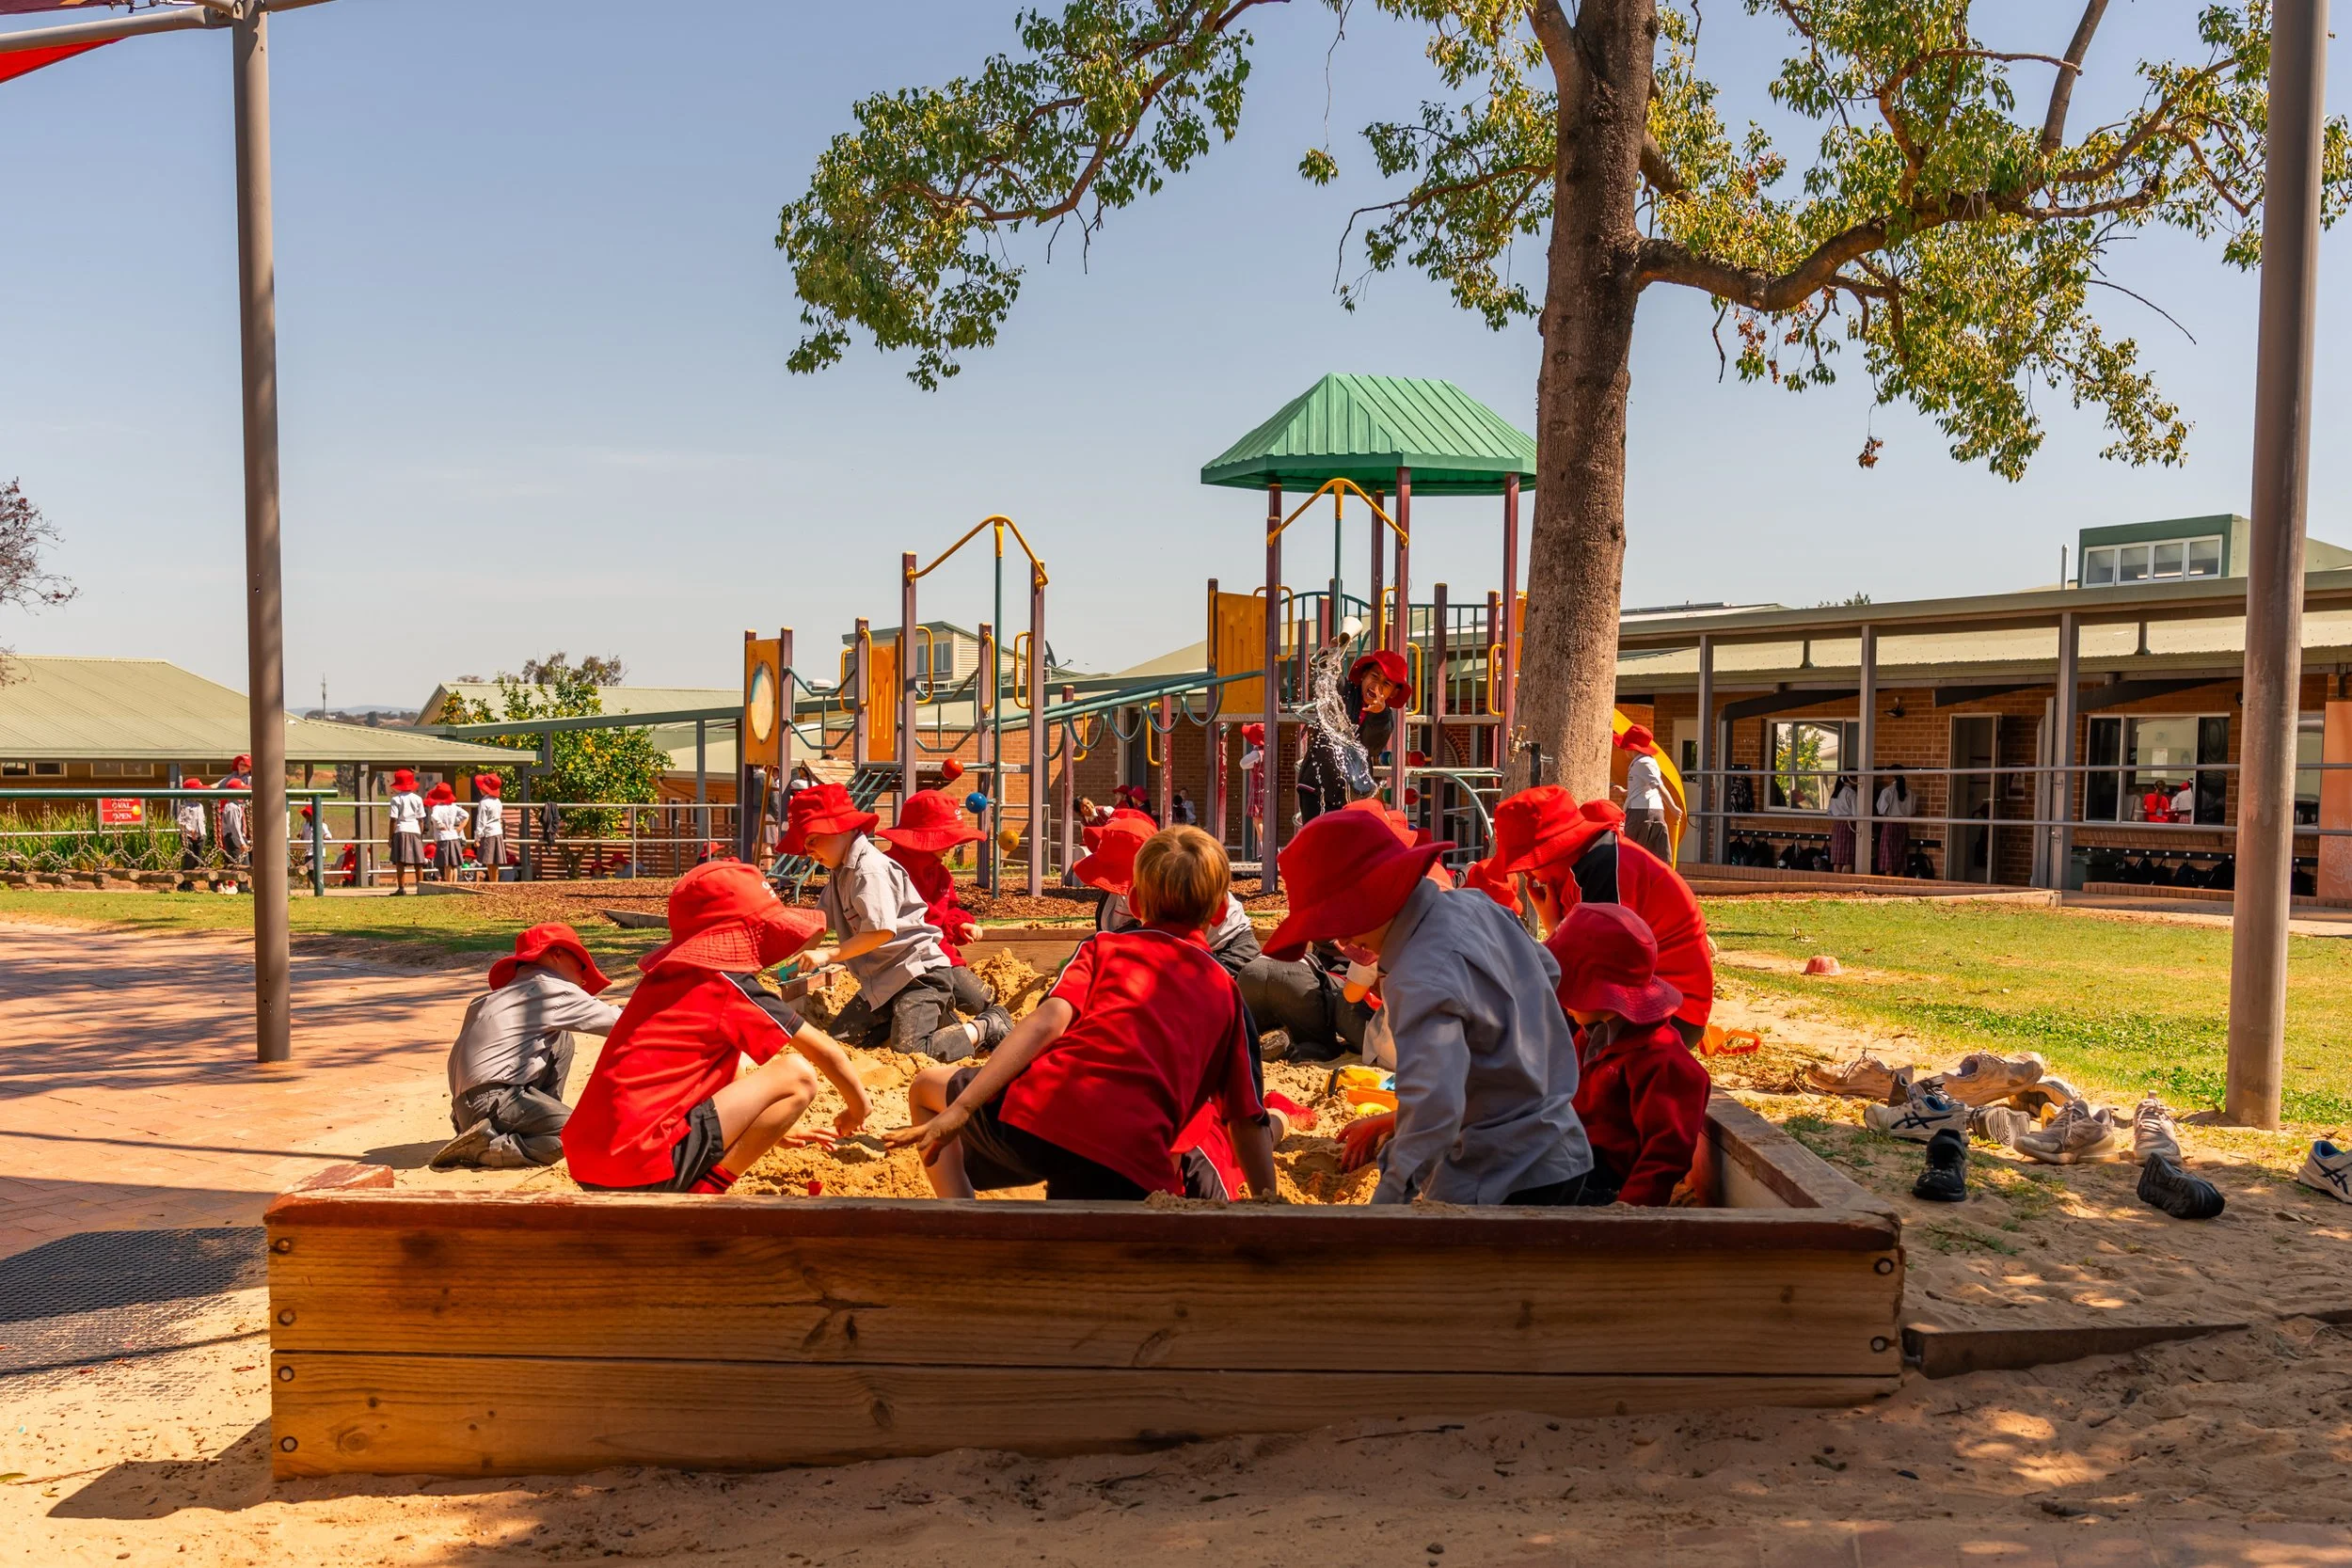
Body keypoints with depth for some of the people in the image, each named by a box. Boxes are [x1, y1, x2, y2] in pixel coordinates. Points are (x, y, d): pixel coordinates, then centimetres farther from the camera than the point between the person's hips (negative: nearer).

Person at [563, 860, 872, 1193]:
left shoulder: (668, 974, 16)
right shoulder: (731, 985, -7)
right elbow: (826, 1052, 2)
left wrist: (775, 1126, 34)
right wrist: (859, 1107, 18)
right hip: (641, 1168, -9)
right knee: (797, 1075, -4)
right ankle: (702, 1196, -6)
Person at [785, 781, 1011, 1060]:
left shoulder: (870, 870, -18)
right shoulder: (840, 874, 13)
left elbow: (881, 931, -25)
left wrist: (828, 955, -22)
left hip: (918, 971, -10)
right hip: (882, 979, 10)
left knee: (909, 1050, -25)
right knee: (844, 1033, 3)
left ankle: (987, 1027, -4)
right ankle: (939, 1017, 7)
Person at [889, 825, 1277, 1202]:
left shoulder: (1103, 946, 19)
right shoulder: (1227, 993, 23)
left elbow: (1049, 1020, 0)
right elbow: (1248, 1121, 19)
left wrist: (959, 1110, -5)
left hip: (1036, 1117, -1)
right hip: (1132, 1172, 1)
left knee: (926, 1088, 27)